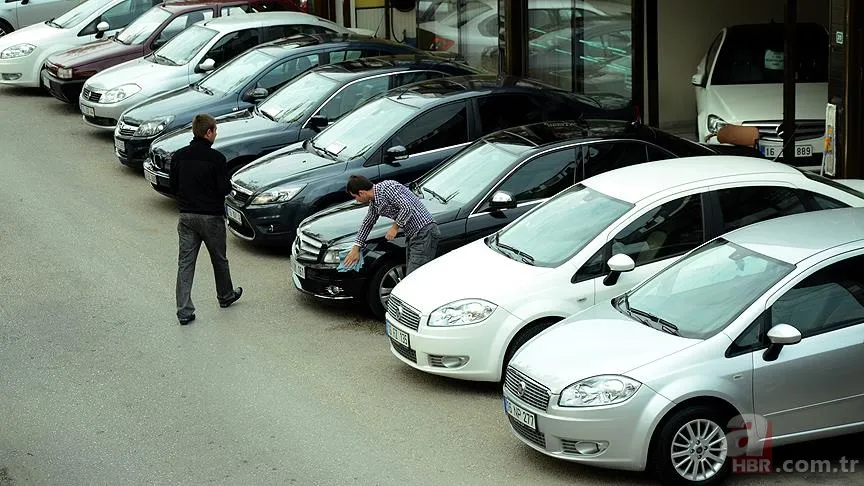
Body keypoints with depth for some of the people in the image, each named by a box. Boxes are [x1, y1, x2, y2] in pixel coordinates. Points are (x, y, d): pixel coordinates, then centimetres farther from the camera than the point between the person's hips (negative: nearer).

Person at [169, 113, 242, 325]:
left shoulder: (179, 156, 0)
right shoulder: (216, 158, -15)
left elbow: (173, 188, 5)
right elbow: (224, 189, -15)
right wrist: (228, 184, 7)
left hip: (186, 215, 4)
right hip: (211, 216, -4)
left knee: (185, 263, 3)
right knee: (219, 259, 17)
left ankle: (184, 311, -3)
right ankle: (226, 296, 38)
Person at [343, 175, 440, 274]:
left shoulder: (387, 188, -15)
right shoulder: (374, 203, 16)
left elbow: (407, 208, -23)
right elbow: (367, 223, 30)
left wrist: (395, 227, -12)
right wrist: (356, 248, 34)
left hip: (424, 232, -10)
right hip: (413, 236, 10)